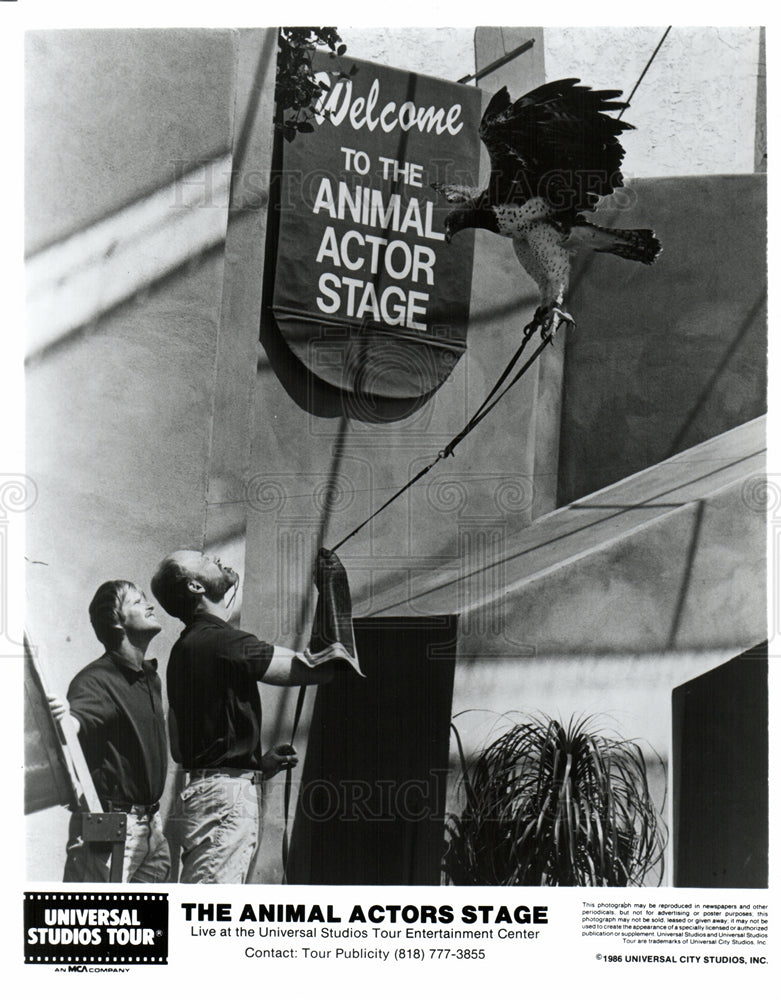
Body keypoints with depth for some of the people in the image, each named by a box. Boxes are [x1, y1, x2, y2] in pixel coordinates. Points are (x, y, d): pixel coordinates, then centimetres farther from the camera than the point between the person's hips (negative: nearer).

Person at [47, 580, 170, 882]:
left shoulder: (151, 677, 12)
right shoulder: (96, 680, -14)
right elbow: (78, 719, -35)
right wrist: (63, 718, -56)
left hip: (152, 823, 8)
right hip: (109, 823, -8)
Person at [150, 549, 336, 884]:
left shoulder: (186, 647, 17)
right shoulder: (223, 642, -14)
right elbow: (319, 669, -15)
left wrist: (257, 764, 19)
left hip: (203, 791, 10)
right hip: (226, 797, -10)